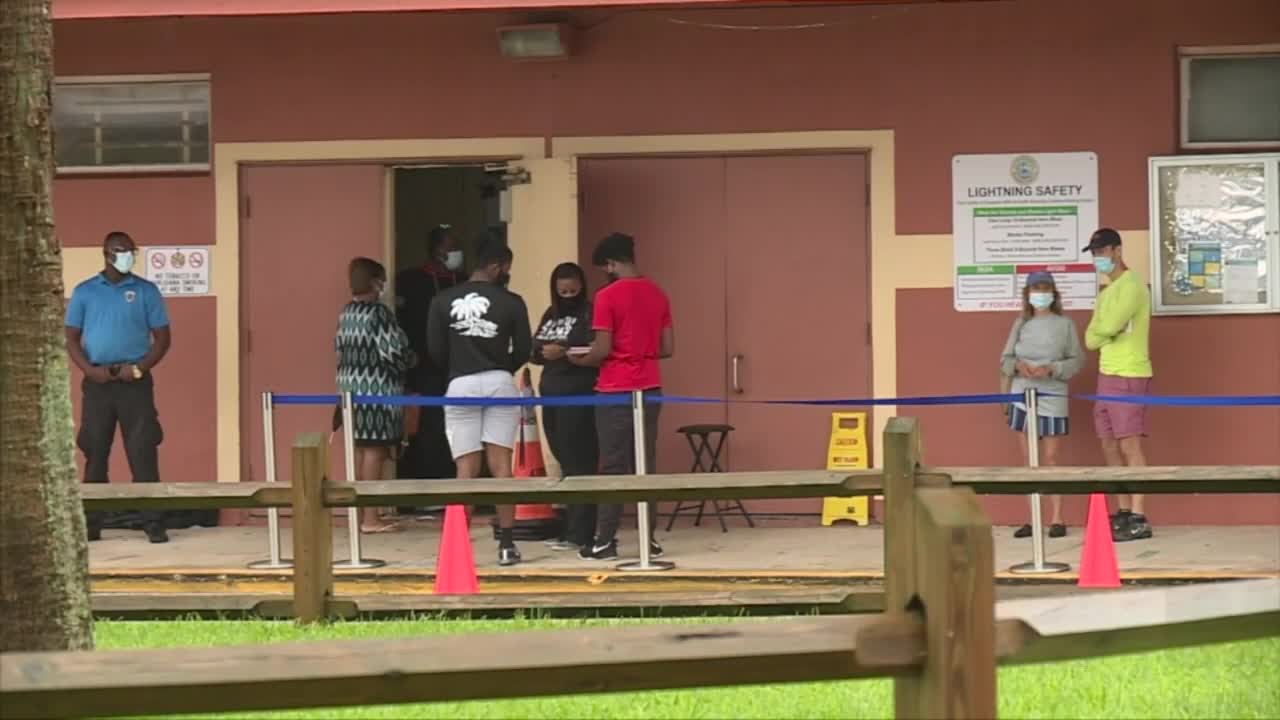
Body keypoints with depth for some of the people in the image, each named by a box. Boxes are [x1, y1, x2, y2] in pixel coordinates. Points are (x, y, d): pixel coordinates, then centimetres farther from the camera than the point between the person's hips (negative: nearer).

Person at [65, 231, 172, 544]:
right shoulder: (84, 292, 7)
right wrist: (89, 369, -10)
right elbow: (71, 338, 6)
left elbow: (162, 337, 3)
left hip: (135, 382, -1)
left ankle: (153, 523, -4)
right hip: (97, 383, 1)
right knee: (95, 454, 4)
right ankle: (91, 525, 10)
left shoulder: (146, 291, 4)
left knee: (143, 453, -5)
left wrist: (140, 368, -12)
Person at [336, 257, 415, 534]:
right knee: (374, 451, -6)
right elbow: (393, 353, -16)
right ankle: (370, 517, -7)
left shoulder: (346, 314, 10)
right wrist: (411, 359, 4)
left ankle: (359, 512, 18)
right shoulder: (379, 313, -14)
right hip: (376, 390, -8)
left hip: (350, 388, 8)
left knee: (359, 450, 13)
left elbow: (340, 347, 15)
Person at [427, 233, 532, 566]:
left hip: (460, 386, 1)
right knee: (501, 464, 2)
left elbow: (435, 350, 1)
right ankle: (506, 544, 0)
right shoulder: (511, 302, -2)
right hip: (500, 383, -1)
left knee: (466, 469, 2)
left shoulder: (443, 301, 1)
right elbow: (523, 351, 1)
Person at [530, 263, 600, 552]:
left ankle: (579, 534, -8)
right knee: (564, 462, 10)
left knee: (579, 464, -8)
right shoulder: (550, 316, 17)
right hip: (552, 396, 7)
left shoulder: (590, 314, -4)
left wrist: (567, 354, -26)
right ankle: (573, 529, 16)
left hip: (580, 397, -7)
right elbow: (531, 350, 17)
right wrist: (543, 353, -5)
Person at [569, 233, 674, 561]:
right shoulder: (657, 294, 7)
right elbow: (668, 348, 9)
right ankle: (649, 539, 7)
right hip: (650, 388, 5)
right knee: (646, 465, 8)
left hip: (616, 390, -5)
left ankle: (605, 541, 0)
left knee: (613, 466, -2)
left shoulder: (608, 296, -11)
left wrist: (579, 360, 5)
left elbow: (602, 350, -14)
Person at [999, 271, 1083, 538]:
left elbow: (1077, 360, 0)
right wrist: (1018, 365, -11)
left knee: (1051, 459, -3)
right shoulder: (1021, 323, 9)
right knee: (1028, 462, 5)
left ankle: (1056, 519, 2)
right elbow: (1005, 359, 10)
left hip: (1052, 397, -3)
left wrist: (1051, 369, -15)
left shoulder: (1065, 324, 1)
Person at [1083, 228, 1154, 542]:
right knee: (1110, 447, 9)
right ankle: (1124, 512, 14)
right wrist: (1106, 335, -8)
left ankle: (1139, 519, -11)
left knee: (1130, 446, -11)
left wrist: (1101, 333, -1)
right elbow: (1091, 338, 10)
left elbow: (1107, 327, -21)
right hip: (1107, 374, 9)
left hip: (1129, 376, -9)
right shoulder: (1107, 291, 17)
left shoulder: (1131, 286, -10)